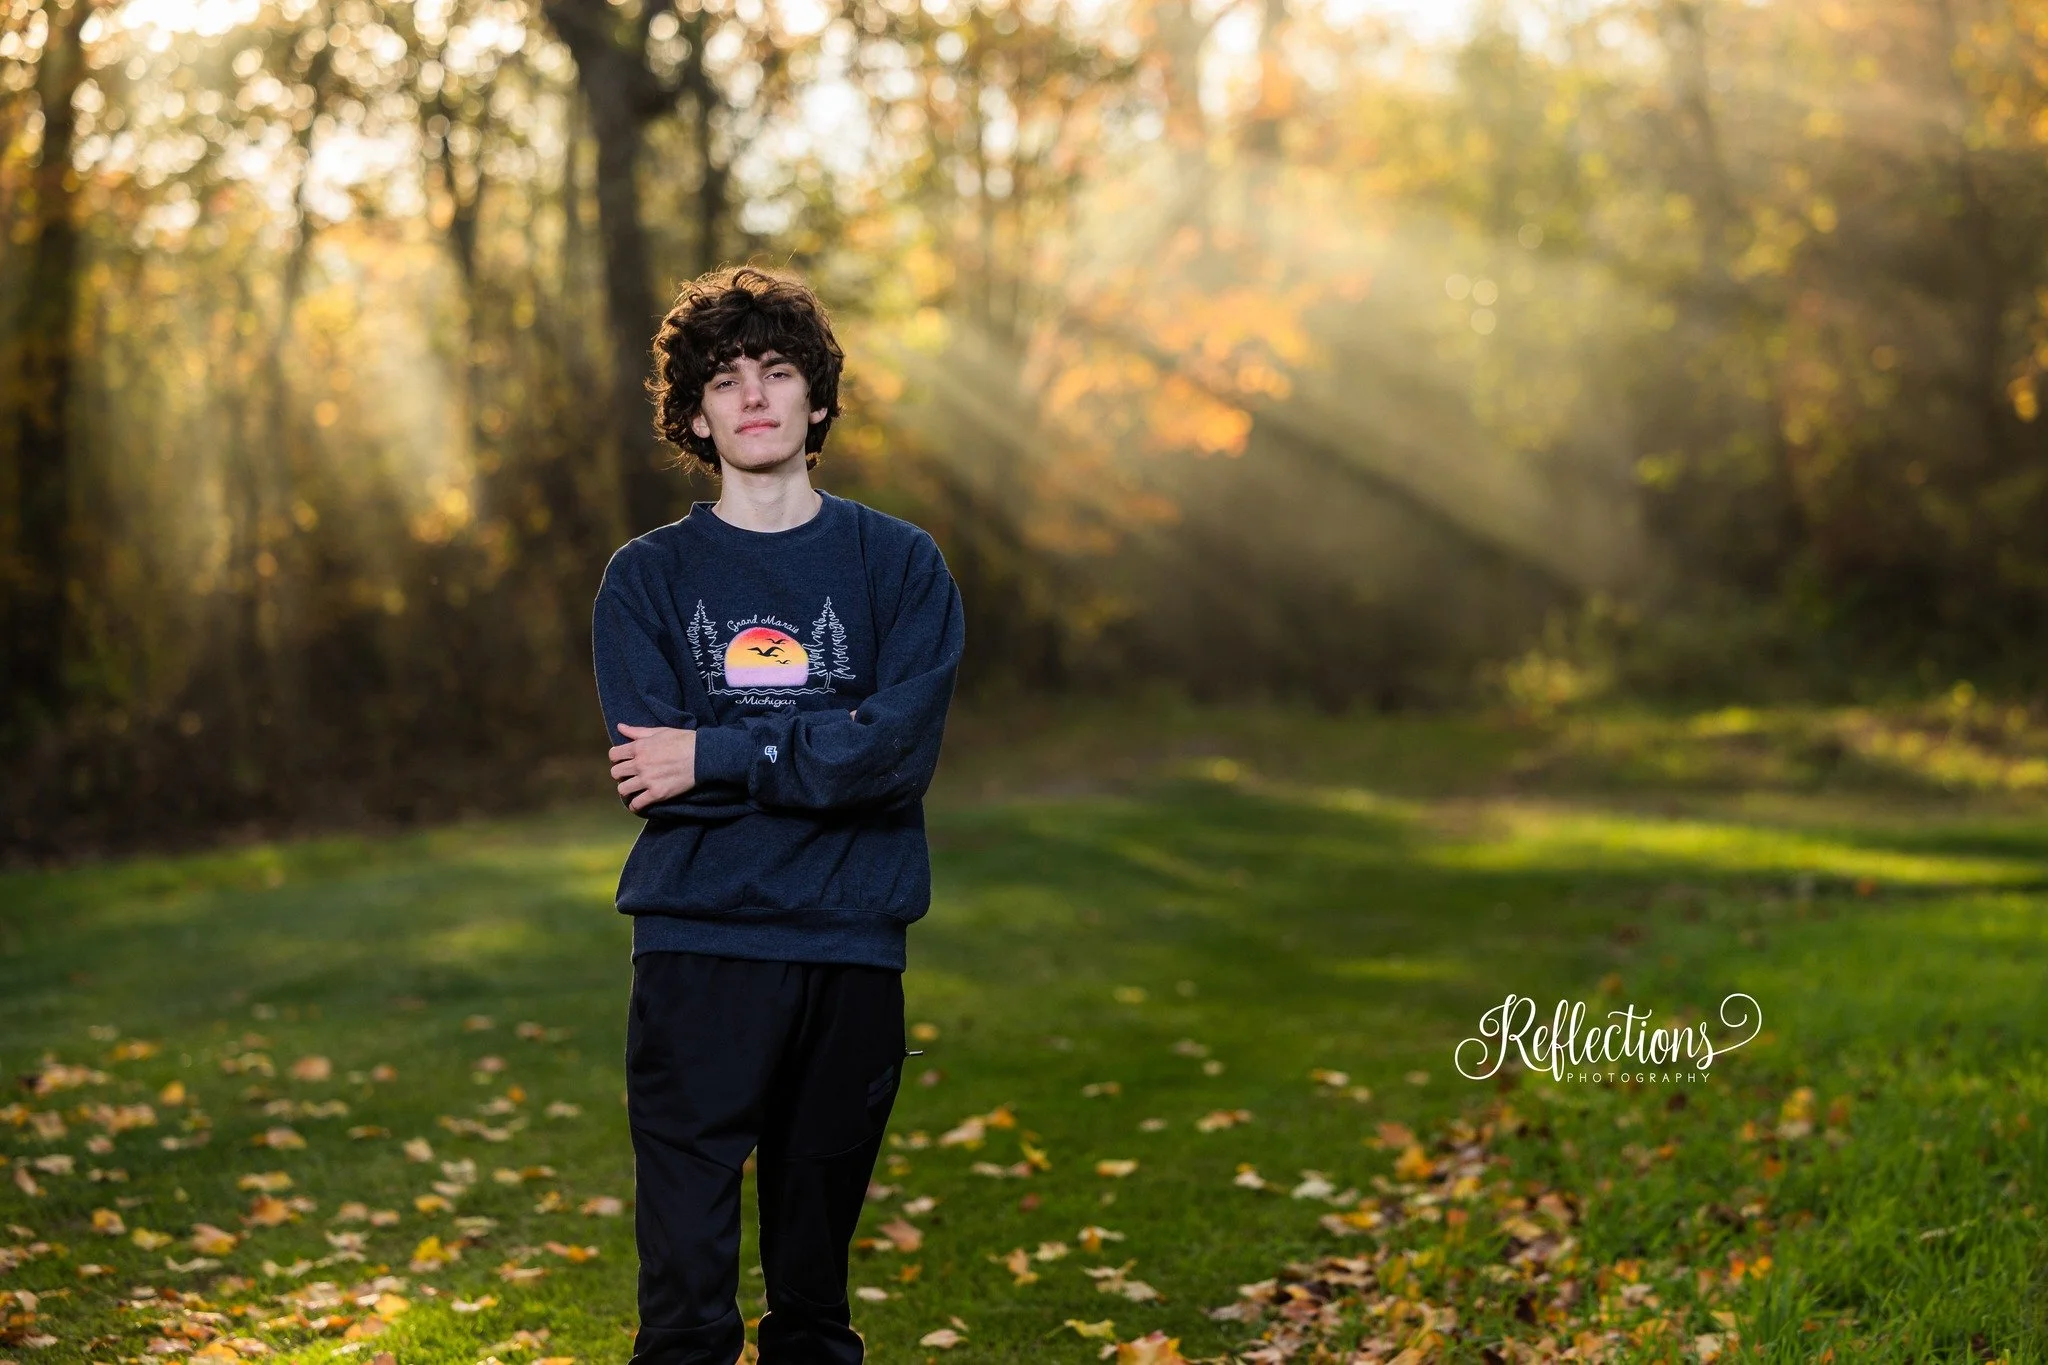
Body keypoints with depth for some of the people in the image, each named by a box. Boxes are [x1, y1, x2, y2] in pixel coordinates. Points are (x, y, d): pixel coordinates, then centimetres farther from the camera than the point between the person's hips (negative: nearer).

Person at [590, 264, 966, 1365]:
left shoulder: (899, 564, 7)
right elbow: (650, 766, -6)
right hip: (698, 945, -1)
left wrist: (715, 756, -10)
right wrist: (818, 756, -10)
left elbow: (901, 748, -8)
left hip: (851, 947, 1)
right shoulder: (647, 578, 7)